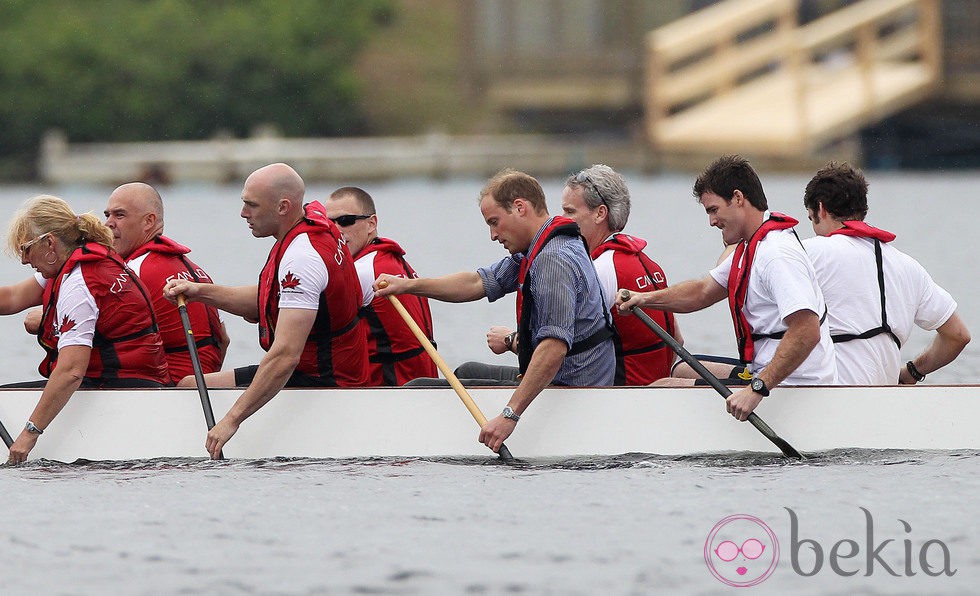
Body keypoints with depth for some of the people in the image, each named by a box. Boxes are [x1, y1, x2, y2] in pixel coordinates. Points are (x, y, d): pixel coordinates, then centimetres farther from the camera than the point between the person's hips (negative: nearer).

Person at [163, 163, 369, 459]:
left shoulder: (301, 260, -27)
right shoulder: (313, 216, 4)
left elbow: (286, 355, -34)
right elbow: (261, 302, 16)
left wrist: (232, 420, -34)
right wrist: (201, 292, 3)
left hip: (319, 384, -11)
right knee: (189, 386, 14)